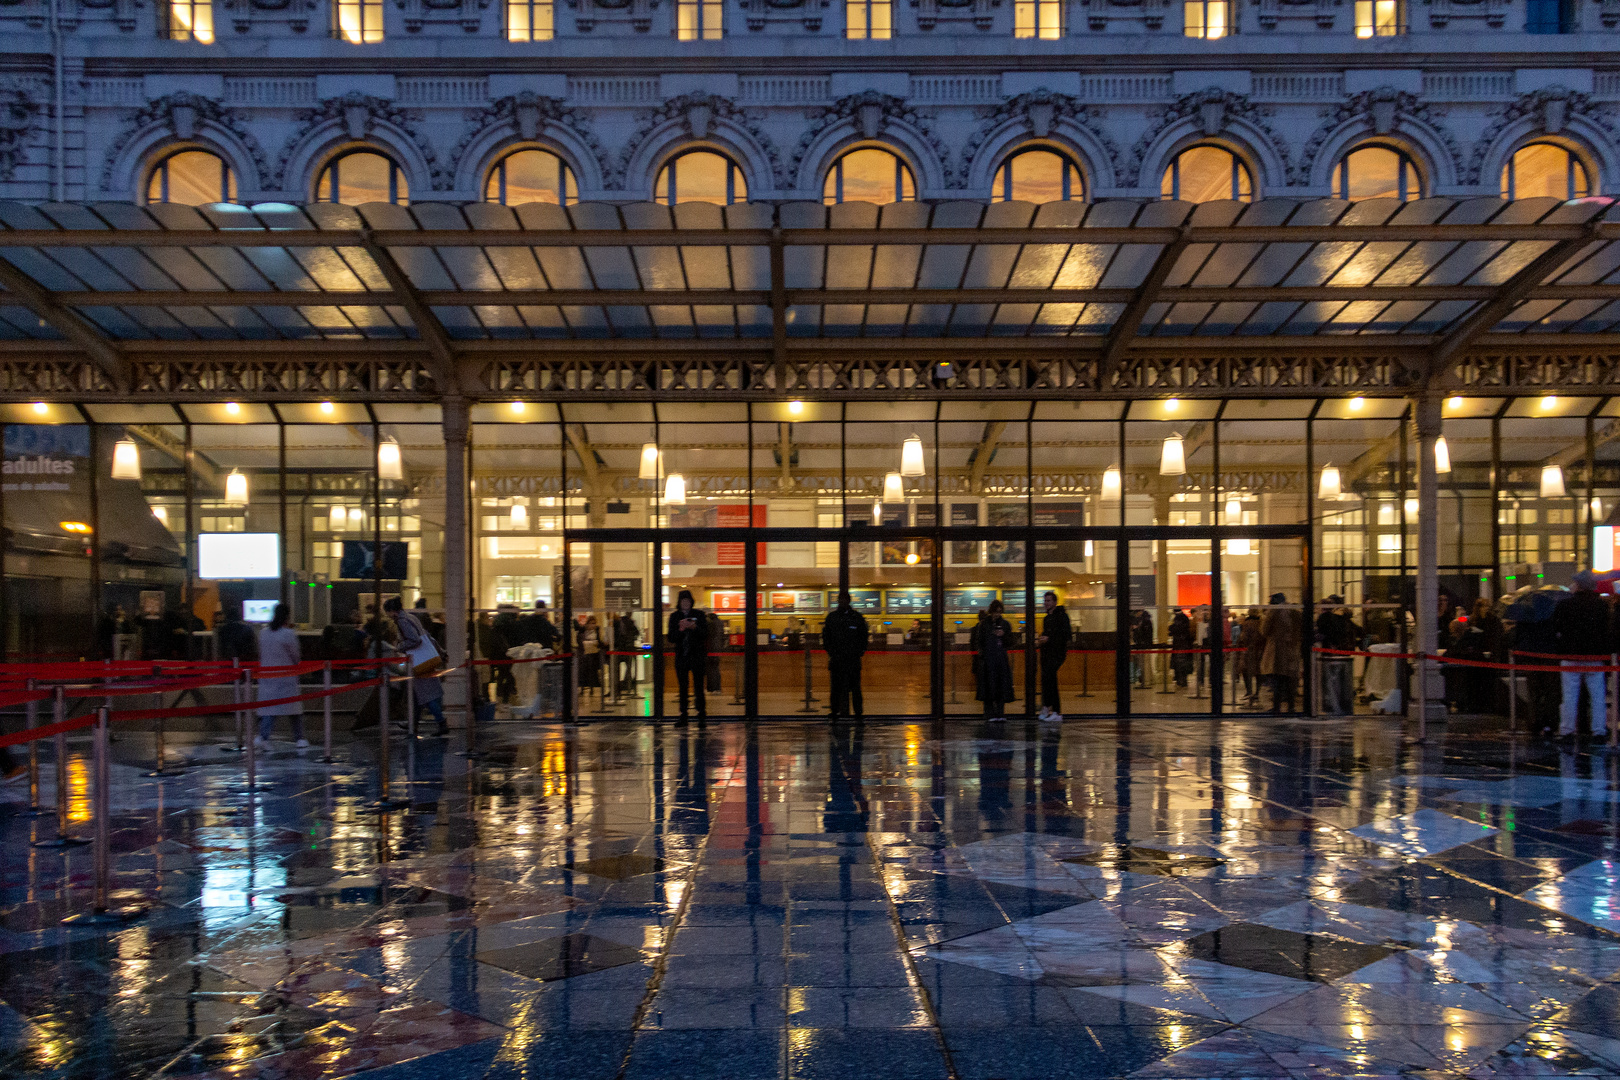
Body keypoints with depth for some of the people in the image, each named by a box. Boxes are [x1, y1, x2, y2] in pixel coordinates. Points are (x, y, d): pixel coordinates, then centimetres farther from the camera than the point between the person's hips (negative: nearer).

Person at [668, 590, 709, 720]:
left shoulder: (699, 615, 5)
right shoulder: (674, 616, 9)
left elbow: (705, 634, 1)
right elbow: (671, 638, 4)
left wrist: (695, 628, -15)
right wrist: (680, 630, -13)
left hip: (697, 655, -2)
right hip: (681, 655, 2)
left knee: (698, 686, -7)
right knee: (683, 687, 4)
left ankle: (701, 712, -4)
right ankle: (683, 714, 7)